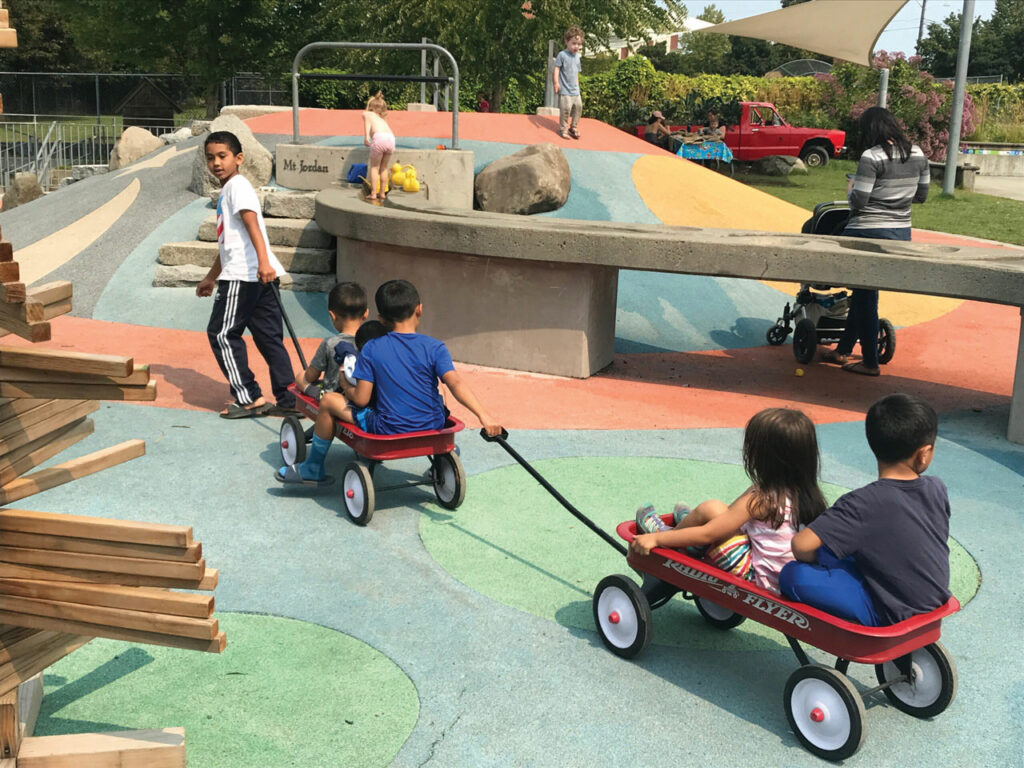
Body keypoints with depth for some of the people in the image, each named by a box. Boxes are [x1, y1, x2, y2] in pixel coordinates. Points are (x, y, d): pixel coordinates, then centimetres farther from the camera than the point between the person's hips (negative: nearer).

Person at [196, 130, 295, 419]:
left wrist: (263, 261, -35)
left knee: (222, 333, -1)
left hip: (243, 276, -9)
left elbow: (252, 222, -22)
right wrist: (211, 277, 42)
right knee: (269, 338, 8)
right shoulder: (226, 191, 25)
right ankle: (288, 401, 8)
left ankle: (249, 398, 1)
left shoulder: (237, 185, -5)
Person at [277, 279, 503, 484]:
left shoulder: (371, 349, -6)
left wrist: (346, 386, 14)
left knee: (328, 401, 12)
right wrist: (484, 415, -24)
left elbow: (361, 399, -8)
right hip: (434, 427, 3)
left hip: (389, 432, -2)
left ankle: (312, 469, 24)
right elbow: (456, 384, -19)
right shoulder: (434, 348, -6)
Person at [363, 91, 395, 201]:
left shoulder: (366, 114, 22)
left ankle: (373, 193, 2)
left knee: (374, 167, 8)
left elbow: (368, 122, 2)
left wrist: (366, 137, -12)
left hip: (379, 138, -4)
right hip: (391, 138, 4)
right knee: (384, 168, 19)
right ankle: (382, 193, 21)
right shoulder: (382, 119, 37)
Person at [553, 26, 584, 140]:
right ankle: (563, 129, 3)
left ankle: (573, 127, 22)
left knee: (578, 107, 7)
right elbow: (556, 69, -12)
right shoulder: (562, 55, -8)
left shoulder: (577, 56, 13)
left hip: (575, 90, 7)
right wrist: (556, 82, -21)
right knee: (565, 109, -11)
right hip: (565, 90, -7)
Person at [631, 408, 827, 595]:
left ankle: (660, 532, 21)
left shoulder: (760, 500, -20)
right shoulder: (808, 493, -1)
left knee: (709, 508, -4)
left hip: (759, 580, -8)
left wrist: (656, 539, -9)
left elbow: (707, 534, -17)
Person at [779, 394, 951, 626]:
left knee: (794, 576, -19)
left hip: (891, 614, -7)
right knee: (826, 552, 17)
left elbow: (802, 544, -30)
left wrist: (812, 562, -3)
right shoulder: (937, 489, -6)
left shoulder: (864, 503, -24)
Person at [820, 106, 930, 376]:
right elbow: (922, 195, 12)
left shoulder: (871, 157, -17)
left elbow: (858, 201, -17)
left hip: (868, 233, -7)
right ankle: (843, 349, 28)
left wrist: (851, 190, 4)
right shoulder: (917, 154, 5)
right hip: (901, 233, 7)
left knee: (865, 296, 4)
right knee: (863, 294, 18)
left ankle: (870, 362, 10)